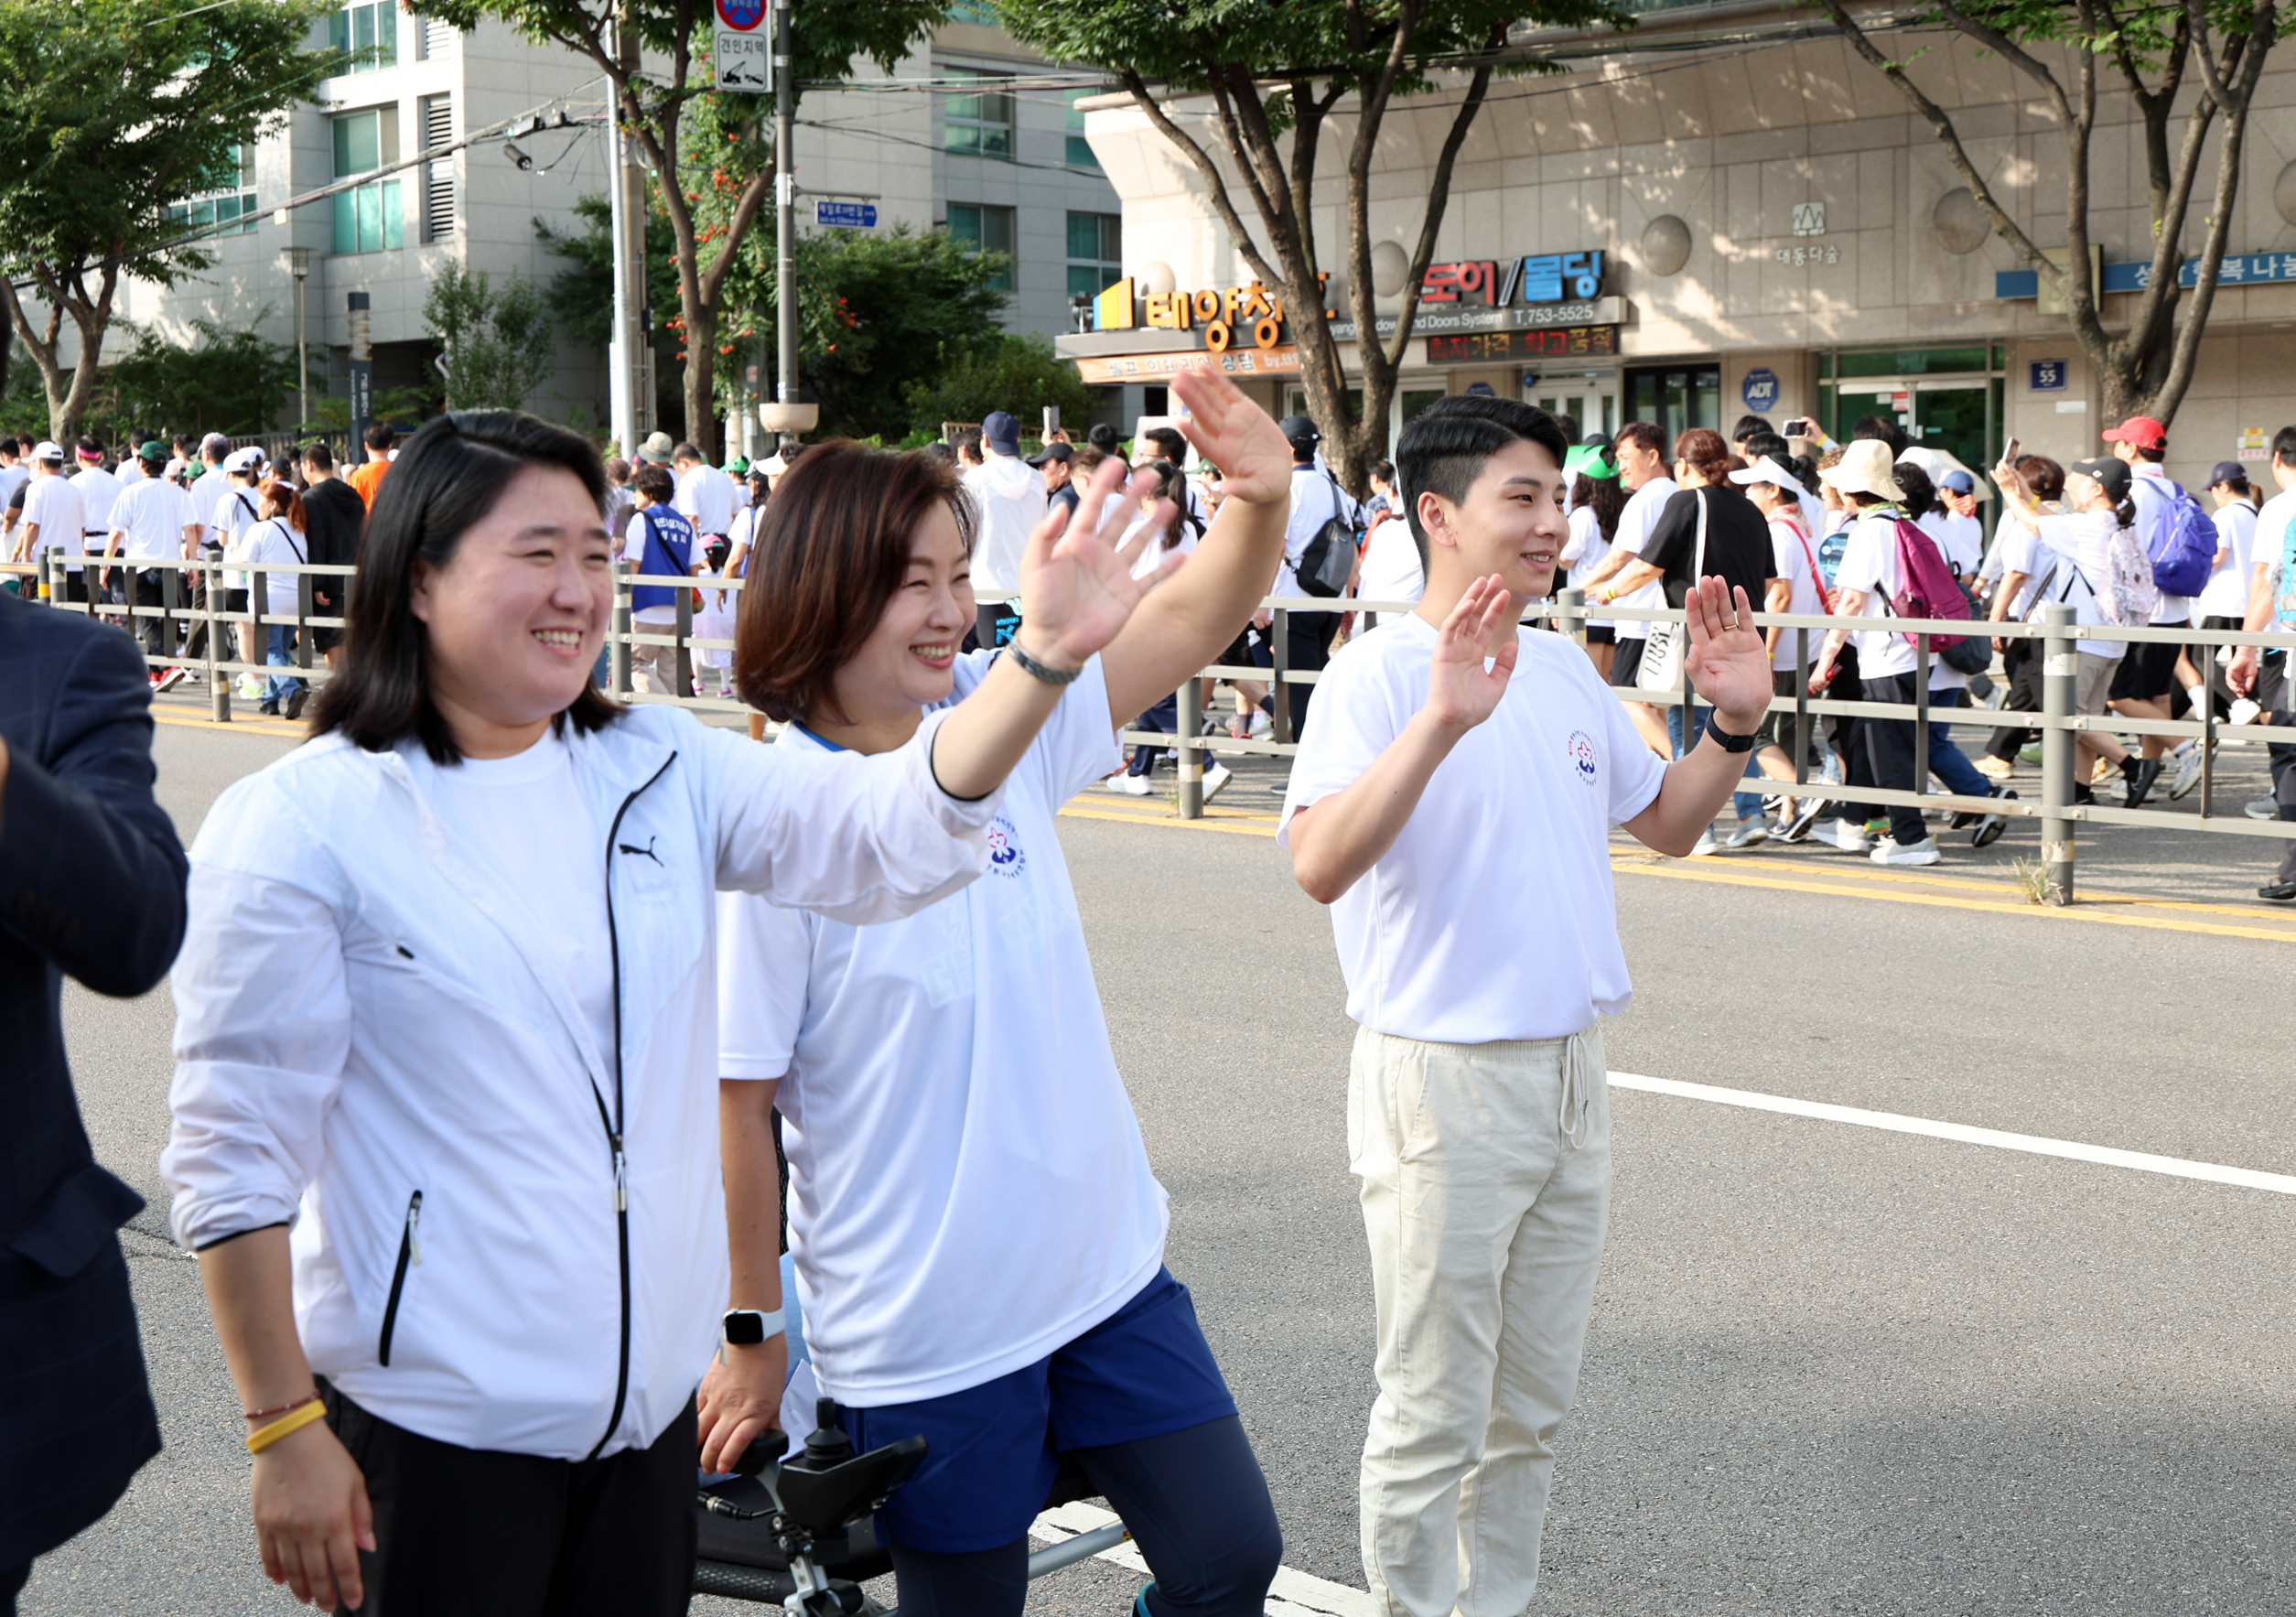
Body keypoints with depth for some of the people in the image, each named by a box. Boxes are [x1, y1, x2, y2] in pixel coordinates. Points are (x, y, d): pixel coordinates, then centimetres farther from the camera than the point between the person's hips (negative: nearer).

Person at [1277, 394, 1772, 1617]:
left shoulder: (1565, 671, 10)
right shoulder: (1377, 675, -14)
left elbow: (1667, 824, 21)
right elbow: (1320, 864, -30)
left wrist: (1735, 723, 5)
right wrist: (1441, 721, -39)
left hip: (1570, 1071, 8)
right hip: (1440, 1085, -7)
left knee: (1533, 1404, 18)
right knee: (1434, 1416, 3)